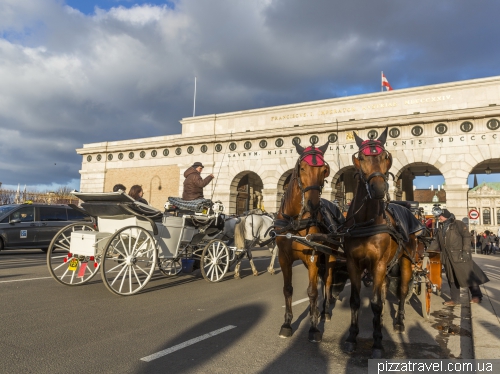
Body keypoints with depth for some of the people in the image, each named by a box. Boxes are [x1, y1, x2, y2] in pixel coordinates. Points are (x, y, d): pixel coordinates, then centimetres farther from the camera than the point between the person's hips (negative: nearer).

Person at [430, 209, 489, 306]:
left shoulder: (458, 224, -6)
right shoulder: (441, 228, 15)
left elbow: (467, 236, -12)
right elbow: (437, 241, 17)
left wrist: (465, 251, -19)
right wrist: (428, 250, 7)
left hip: (460, 256, -7)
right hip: (448, 257, 7)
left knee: (468, 275, 1)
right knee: (452, 278, 10)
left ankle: (477, 296, 17)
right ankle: (455, 299, 17)